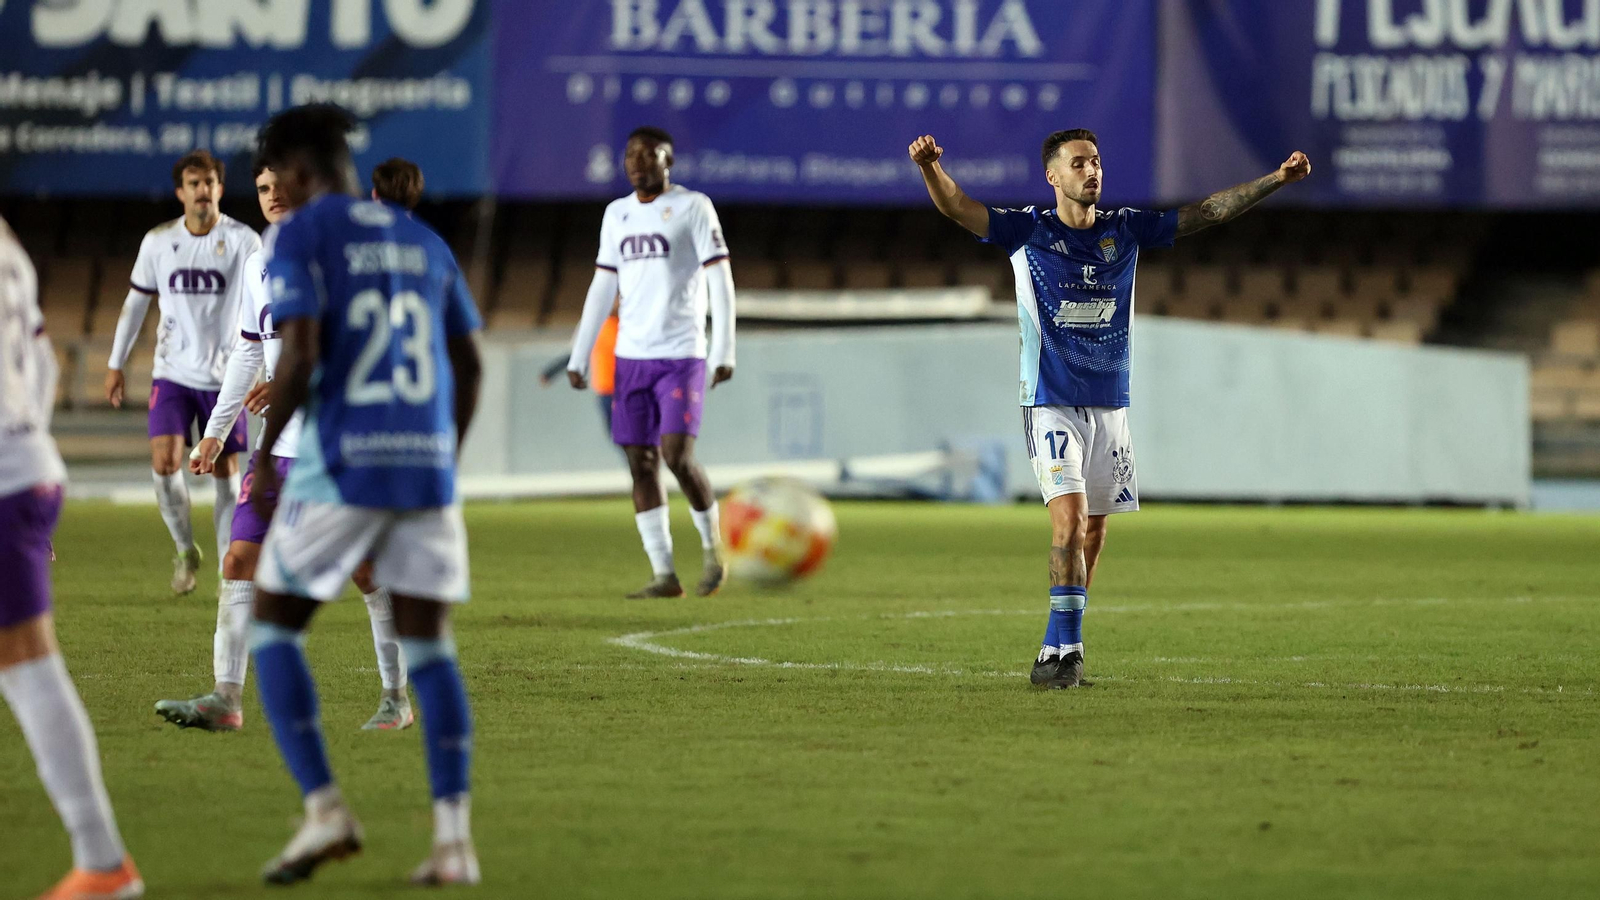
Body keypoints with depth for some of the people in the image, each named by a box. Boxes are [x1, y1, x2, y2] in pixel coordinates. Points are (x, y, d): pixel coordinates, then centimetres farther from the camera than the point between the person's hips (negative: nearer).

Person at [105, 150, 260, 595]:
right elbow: (136, 300, 14)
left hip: (225, 376, -2)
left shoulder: (242, 241, -7)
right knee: (164, 463, -13)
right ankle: (185, 550, 11)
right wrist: (116, 364, 16)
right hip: (173, 373, 2)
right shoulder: (158, 241, 2)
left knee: (224, 473, 1)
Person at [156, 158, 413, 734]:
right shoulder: (260, 266, 13)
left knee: (368, 570, -1)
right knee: (240, 560, -4)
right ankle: (227, 698, -5)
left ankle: (397, 697, 12)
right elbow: (248, 351, 22)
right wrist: (215, 431, 20)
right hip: (280, 446, 6)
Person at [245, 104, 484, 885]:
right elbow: (469, 365, 16)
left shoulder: (299, 238, -3)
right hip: (426, 466, 5)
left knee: (272, 630, 9)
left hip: (339, 468, -5)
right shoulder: (421, 241, 16)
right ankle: (453, 836, -4)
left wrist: (264, 455, -4)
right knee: (429, 647, 7)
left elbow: (299, 357, -15)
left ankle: (323, 808, -4)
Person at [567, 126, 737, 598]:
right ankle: (664, 574, 3)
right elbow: (602, 288, 17)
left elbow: (720, 280, -6)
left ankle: (712, 543, 9)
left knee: (677, 456, -15)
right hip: (631, 356, 6)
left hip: (681, 354, -5)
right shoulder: (617, 214, 14)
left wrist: (723, 352, -14)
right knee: (641, 462, 0)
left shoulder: (692, 207, -3)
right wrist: (579, 357, 13)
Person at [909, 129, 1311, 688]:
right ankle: (1066, 648, -18)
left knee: (1094, 531, 6)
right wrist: (930, 168, -36)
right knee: (1069, 516, -19)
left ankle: (1061, 647, 16)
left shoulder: (1125, 231, 8)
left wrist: (1277, 180, 2)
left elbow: (1208, 212, 9)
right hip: (1051, 404, -4)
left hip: (1110, 405, 4)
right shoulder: (1029, 232, -2)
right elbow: (957, 207, -16)